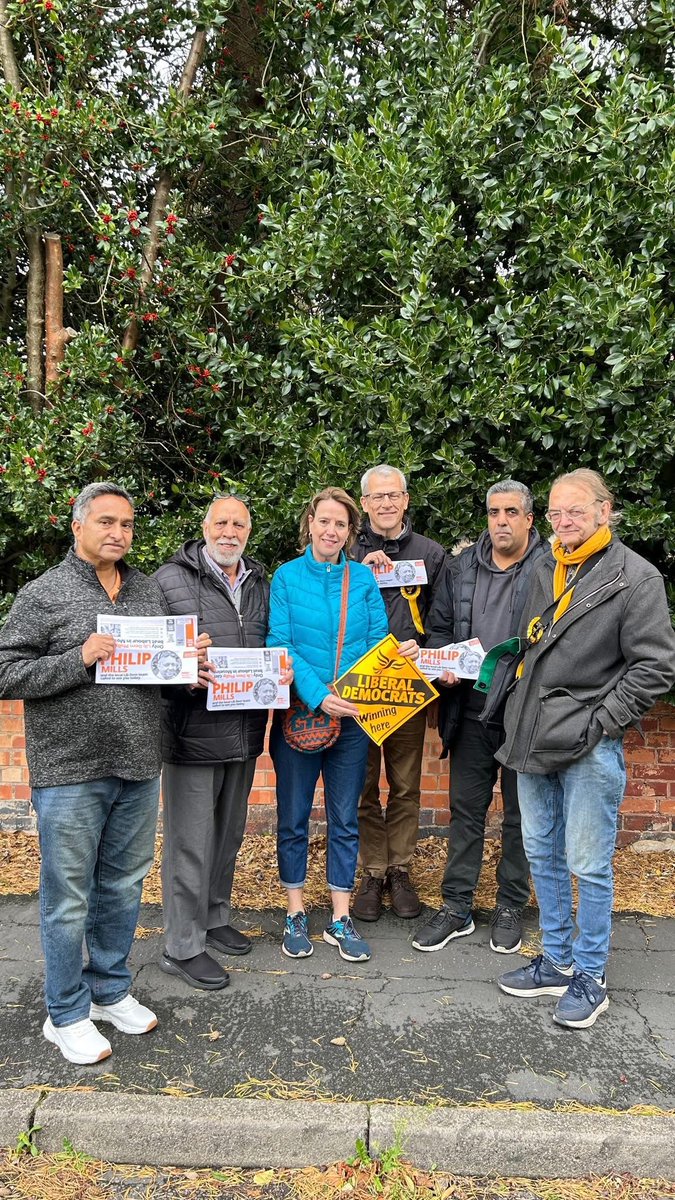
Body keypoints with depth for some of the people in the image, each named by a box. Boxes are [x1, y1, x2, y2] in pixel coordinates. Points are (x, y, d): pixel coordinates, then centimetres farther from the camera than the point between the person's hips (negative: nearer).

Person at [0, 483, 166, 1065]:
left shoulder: (149, 590, 10)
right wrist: (80, 659, -20)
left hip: (138, 768, 5)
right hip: (70, 774, -5)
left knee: (123, 885, 17)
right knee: (69, 897, 6)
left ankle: (111, 990, 36)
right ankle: (67, 1015, 24)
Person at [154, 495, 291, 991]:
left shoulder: (261, 584, 12)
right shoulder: (171, 579, -6)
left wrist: (282, 670, -1)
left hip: (245, 730, 6)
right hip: (192, 730, -6)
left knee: (229, 833, 19)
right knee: (191, 839, 1)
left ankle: (215, 918, 38)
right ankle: (183, 946, 16)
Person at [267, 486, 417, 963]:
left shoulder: (364, 579, 4)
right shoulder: (287, 576, -2)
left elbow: (378, 642, 4)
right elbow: (280, 645, -10)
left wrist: (401, 652, -20)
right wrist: (318, 696, -22)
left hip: (352, 713, 2)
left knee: (345, 819, 10)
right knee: (294, 817, 9)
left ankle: (341, 919, 23)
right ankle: (296, 915, 25)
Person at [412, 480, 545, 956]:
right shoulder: (462, 567, 8)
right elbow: (438, 627, 13)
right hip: (471, 711, 4)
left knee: (520, 814, 12)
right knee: (466, 809, 13)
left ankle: (511, 907, 30)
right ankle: (457, 907, 26)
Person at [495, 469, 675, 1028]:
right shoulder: (544, 569, 10)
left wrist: (599, 723, -13)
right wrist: (524, 717, 12)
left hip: (589, 749, -6)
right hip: (534, 741, 7)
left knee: (588, 865, 3)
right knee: (542, 854, 16)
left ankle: (590, 977, 21)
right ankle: (557, 961, 32)